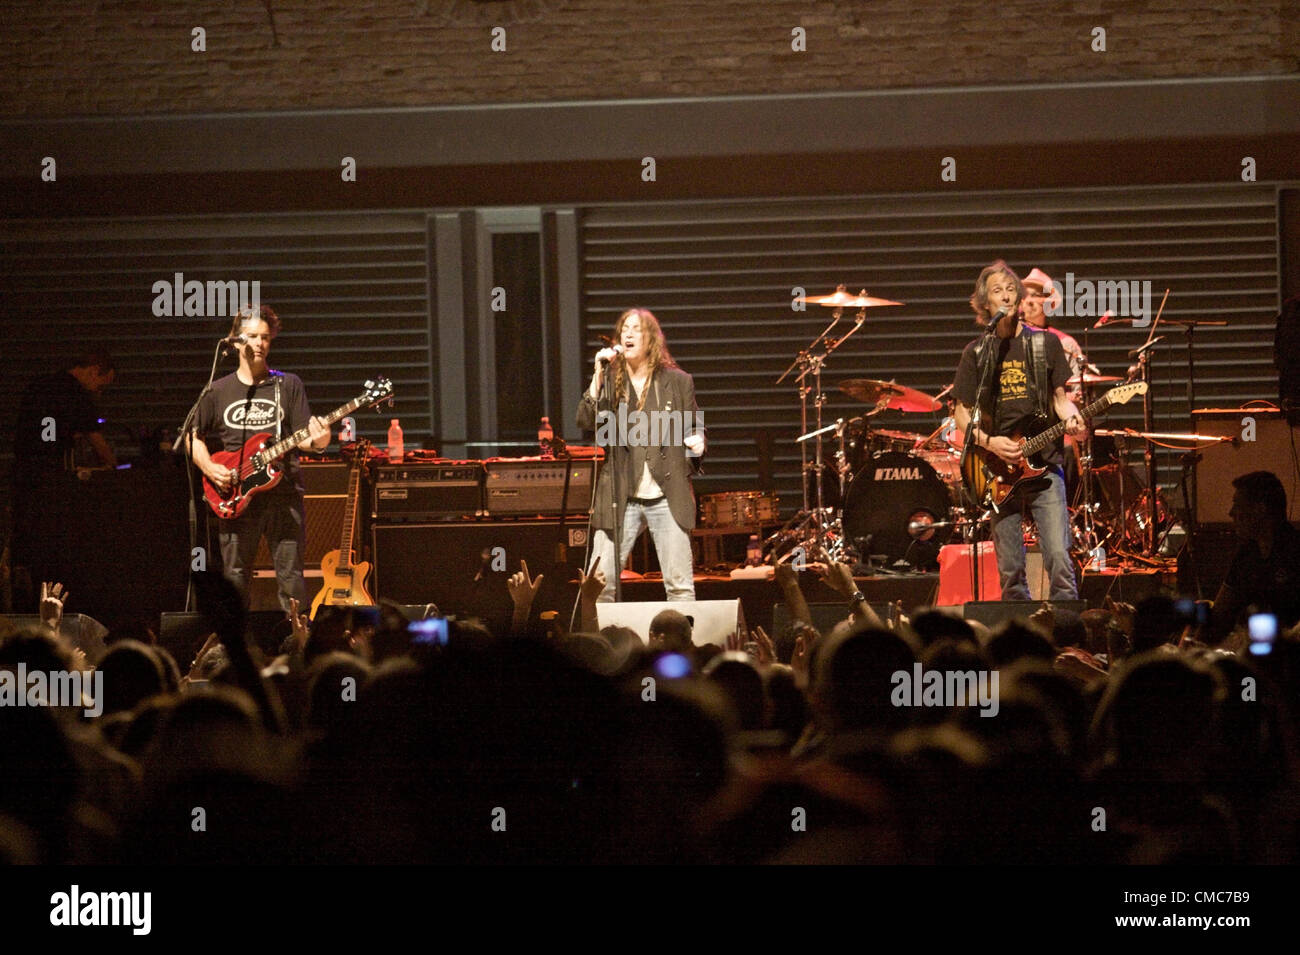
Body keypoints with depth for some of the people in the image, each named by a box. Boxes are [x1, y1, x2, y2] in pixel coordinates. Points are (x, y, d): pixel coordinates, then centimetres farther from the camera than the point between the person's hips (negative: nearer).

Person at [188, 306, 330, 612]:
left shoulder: (288, 385, 8)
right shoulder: (218, 391, 10)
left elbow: (303, 435, 3)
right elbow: (195, 437, 16)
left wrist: (316, 440, -20)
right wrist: (209, 468, -2)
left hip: (284, 492, -1)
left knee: (291, 576, -3)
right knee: (234, 578, 1)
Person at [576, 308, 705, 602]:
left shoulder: (678, 382, 7)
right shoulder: (610, 381, 7)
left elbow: (695, 429, 16)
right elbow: (586, 422, -6)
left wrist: (697, 443, -6)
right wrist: (598, 376, -13)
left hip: (667, 497, 0)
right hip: (621, 498, 0)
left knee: (680, 586, 1)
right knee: (599, 584, -6)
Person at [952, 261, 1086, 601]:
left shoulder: (1045, 344, 9)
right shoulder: (977, 352, 8)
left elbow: (1059, 396, 13)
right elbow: (962, 413, 9)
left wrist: (1071, 418, -9)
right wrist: (989, 442, -8)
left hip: (1044, 466, -1)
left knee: (1059, 558, -13)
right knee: (1010, 572, 0)